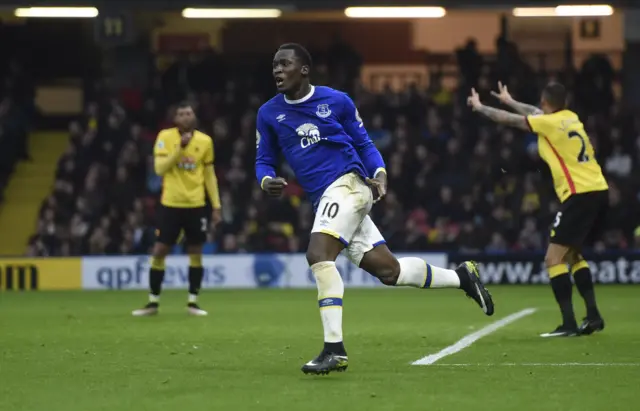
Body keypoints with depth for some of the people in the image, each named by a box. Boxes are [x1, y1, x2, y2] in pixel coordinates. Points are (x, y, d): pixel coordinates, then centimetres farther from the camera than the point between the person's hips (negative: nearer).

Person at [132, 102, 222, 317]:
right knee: (159, 251, -2)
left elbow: (209, 175, 9)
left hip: (196, 205, 2)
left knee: (196, 253, 3)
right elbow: (159, 168, -12)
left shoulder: (205, 141, 4)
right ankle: (153, 302, 7)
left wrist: (216, 206, 5)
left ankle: (193, 302, 12)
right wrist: (180, 148, -22)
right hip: (170, 204, -2)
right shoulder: (165, 137, -3)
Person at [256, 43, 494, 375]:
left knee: (318, 255, -25)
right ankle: (461, 277, 28)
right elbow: (264, 160, 13)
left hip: (347, 185, -5)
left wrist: (379, 173, -7)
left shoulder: (336, 101, 1)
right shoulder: (268, 114, 9)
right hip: (323, 199, 5)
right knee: (388, 270, 5)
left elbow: (363, 143, 10)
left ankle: (334, 349, -23)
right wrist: (267, 181, -10)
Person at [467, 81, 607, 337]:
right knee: (572, 255, 22)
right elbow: (536, 114, 35)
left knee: (554, 258, -6)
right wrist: (510, 101, 49)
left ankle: (569, 323, -14)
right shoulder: (571, 118, 14)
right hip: (599, 192, 9)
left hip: (579, 196, -9)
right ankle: (593, 316, 15)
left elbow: (507, 119, 4)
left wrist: (479, 107, 20)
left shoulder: (549, 122, -6)